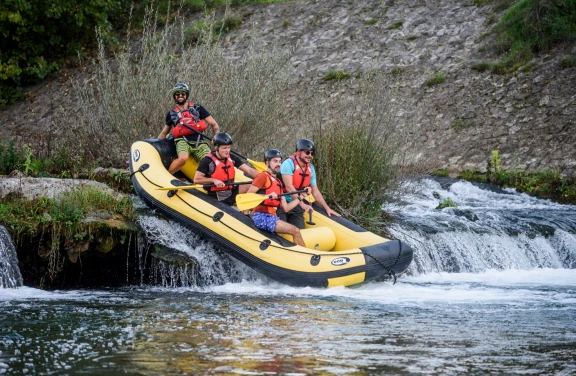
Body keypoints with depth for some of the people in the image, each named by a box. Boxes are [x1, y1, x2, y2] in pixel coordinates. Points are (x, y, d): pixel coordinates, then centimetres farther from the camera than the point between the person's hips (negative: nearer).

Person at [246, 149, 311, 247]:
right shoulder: (263, 176, -2)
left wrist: (301, 197, 18)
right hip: (261, 217, -9)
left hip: (272, 217, 9)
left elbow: (285, 208, 18)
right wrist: (267, 196, -20)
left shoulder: (278, 183, 22)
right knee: (295, 231, -18)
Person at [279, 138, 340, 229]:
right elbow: (289, 187, -22)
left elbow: (315, 191, 13)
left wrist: (327, 208, 5)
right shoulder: (288, 164, -14)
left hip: (297, 207, 6)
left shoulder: (311, 168, 8)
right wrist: (302, 204, -29)